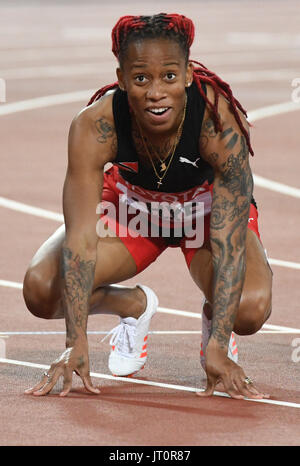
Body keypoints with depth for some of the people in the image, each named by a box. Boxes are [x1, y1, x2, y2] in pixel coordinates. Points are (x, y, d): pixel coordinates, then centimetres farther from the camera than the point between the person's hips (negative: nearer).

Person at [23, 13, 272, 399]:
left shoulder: (220, 121, -37)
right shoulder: (94, 126, -33)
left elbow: (229, 241, -36)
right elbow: (80, 237, -34)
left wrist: (217, 347, -43)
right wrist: (76, 343, -42)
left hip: (209, 212, -2)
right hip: (131, 208, 2)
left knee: (250, 309, -31)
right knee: (41, 289, -21)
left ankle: (213, 323, 9)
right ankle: (134, 307, 11)